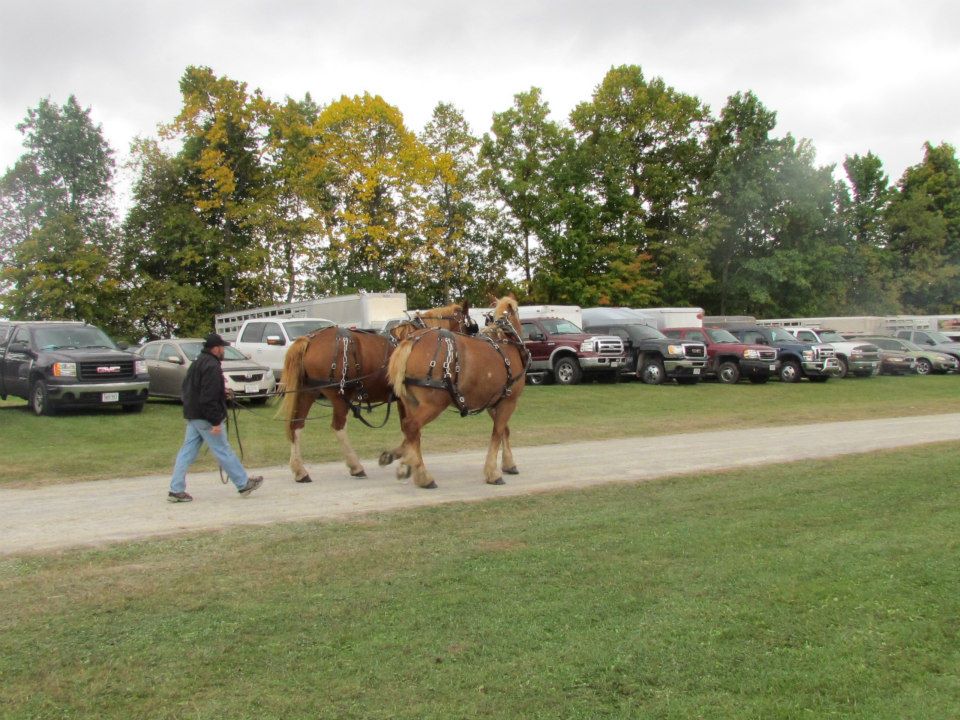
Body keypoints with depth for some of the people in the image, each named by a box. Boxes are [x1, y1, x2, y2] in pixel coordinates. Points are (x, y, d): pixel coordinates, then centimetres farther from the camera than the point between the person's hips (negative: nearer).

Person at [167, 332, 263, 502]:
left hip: (192, 415, 10)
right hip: (205, 418, -10)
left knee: (187, 451, 9)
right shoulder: (212, 367, -18)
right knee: (224, 451, 0)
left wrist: (221, 391, 23)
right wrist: (216, 422, -22)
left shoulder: (197, 363, 15)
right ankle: (244, 484, 11)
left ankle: (176, 490, 8)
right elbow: (209, 397, -24)